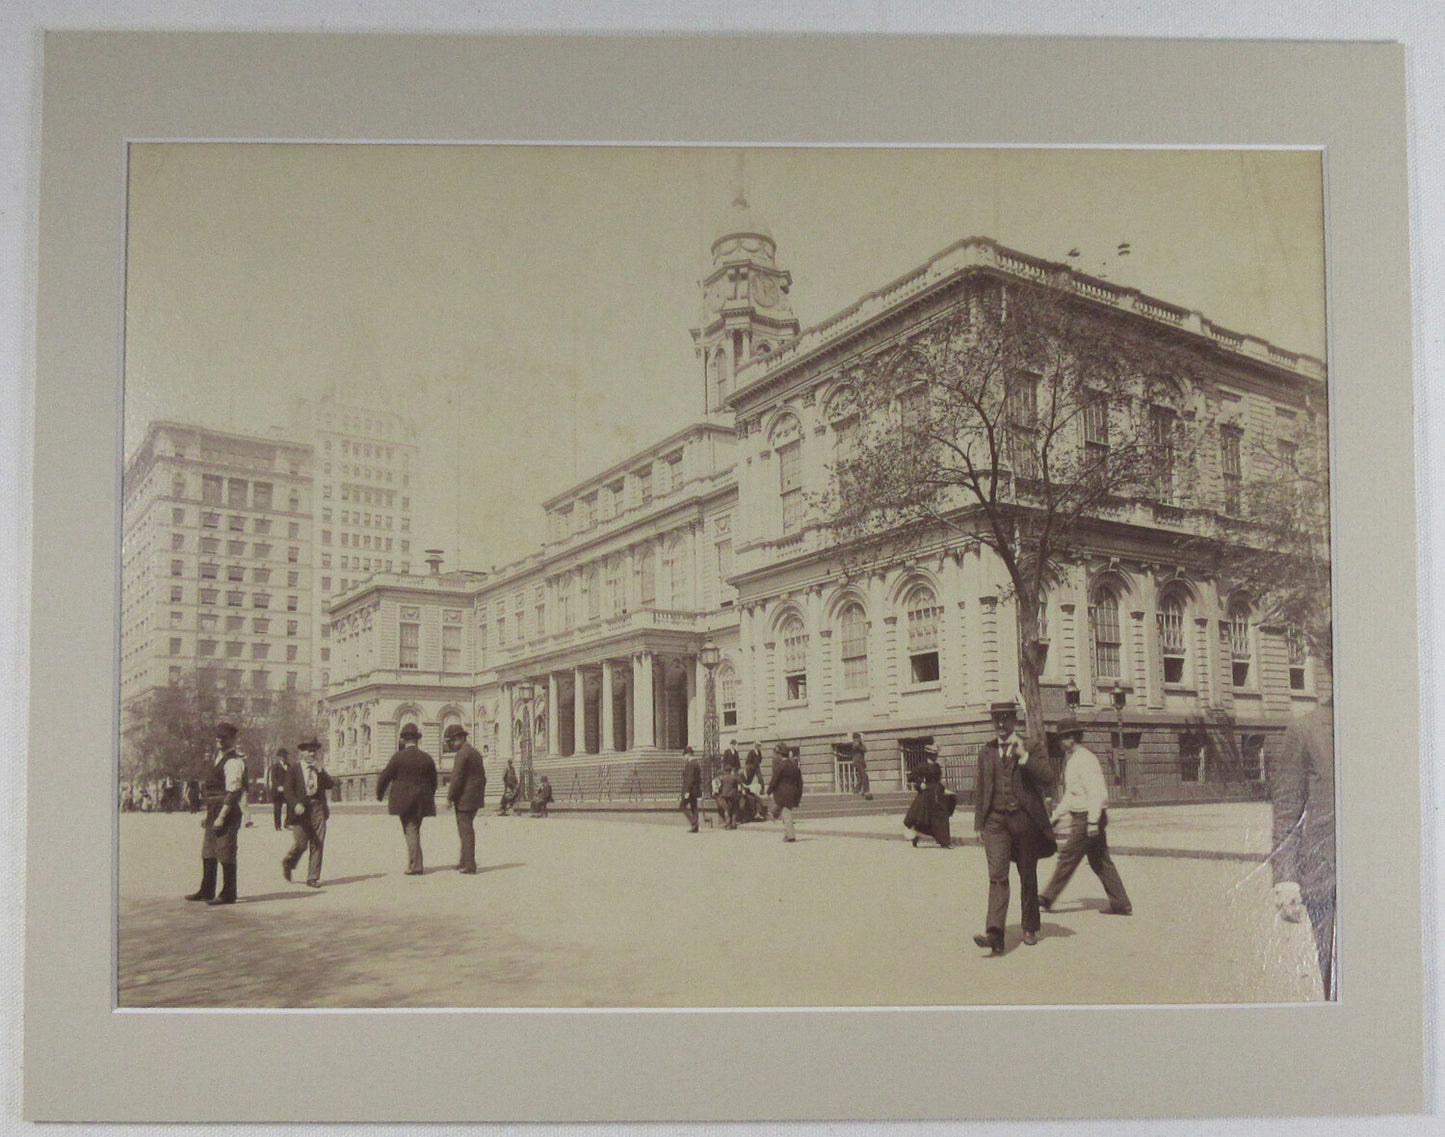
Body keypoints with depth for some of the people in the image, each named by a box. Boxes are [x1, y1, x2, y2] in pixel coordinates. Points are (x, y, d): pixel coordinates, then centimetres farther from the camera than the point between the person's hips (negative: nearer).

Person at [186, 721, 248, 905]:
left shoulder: (234, 761, -14)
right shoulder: (219, 758, 17)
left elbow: (232, 792, -20)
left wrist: (221, 817, -23)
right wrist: (208, 814, 21)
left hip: (227, 813, -10)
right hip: (214, 812, 10)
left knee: (226, 855, -4)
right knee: (208, 852, 15)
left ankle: (228, 894, 2)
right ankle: (206, 891, 25)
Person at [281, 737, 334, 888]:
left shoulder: (318, 769, 16)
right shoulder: (293, 768, 3)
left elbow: (330, 785, 6)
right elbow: (287, 790, -5)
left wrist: (320, 772, -6)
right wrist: (296, 804, -19)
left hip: (317, 808, 4)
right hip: (301, 809, -4)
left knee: (318, 844, -1)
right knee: (300, 844, -7)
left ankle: (313, 877, 6)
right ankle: (287, 863, 25)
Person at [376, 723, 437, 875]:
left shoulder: (398, 757, -9)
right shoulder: (427, 758, 3)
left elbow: (385, 777, -4)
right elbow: (433, 781, 10)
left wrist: (379, 794, 13)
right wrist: (428, 797, 25)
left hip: (404, 802, -4)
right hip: (421, 803, 4)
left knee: (410, 831, -1)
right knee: (414, 830, 16)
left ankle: (415, 867, -5)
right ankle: (413, 863, 21)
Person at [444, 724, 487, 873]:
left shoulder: (462, 754, -15)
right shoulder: (475, 752, 15)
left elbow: (457, 778, -19)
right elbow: (482, 777, 19)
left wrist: (450, 797, -12)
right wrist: (480, 795, 23)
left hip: (464, 798, -9)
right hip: (475, 798, 9)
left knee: (466, 830, -5)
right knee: (466, 829, 18)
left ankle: (469, 865, -3)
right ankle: (464, 861, 24)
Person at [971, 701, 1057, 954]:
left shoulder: (1032, 749, 2)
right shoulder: (986, 752, 12)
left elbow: (1048, 778, -13)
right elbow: (980, 790, 17)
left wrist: (1023, 755, -21)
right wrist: (979, 824, 13)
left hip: (1024, 818, -1)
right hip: (996, 821, 1)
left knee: (1028, 877, 10)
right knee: (997, 876, -12)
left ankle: (1030, 929, 27)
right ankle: (994, 935, -21)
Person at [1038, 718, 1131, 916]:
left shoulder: (1085, 759, -15)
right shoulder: (1072, 759, 17)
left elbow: (1098, 793, -22)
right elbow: (1071, 795, 26)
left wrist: (1092, 821, -25)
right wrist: (1056, 815, 26)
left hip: (1087, 818, -10)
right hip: (1081, 817, 10)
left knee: (1068, 858, -2)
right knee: (1100, 862, 9)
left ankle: (1047, 899, 6)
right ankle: (1121, 905, 10)